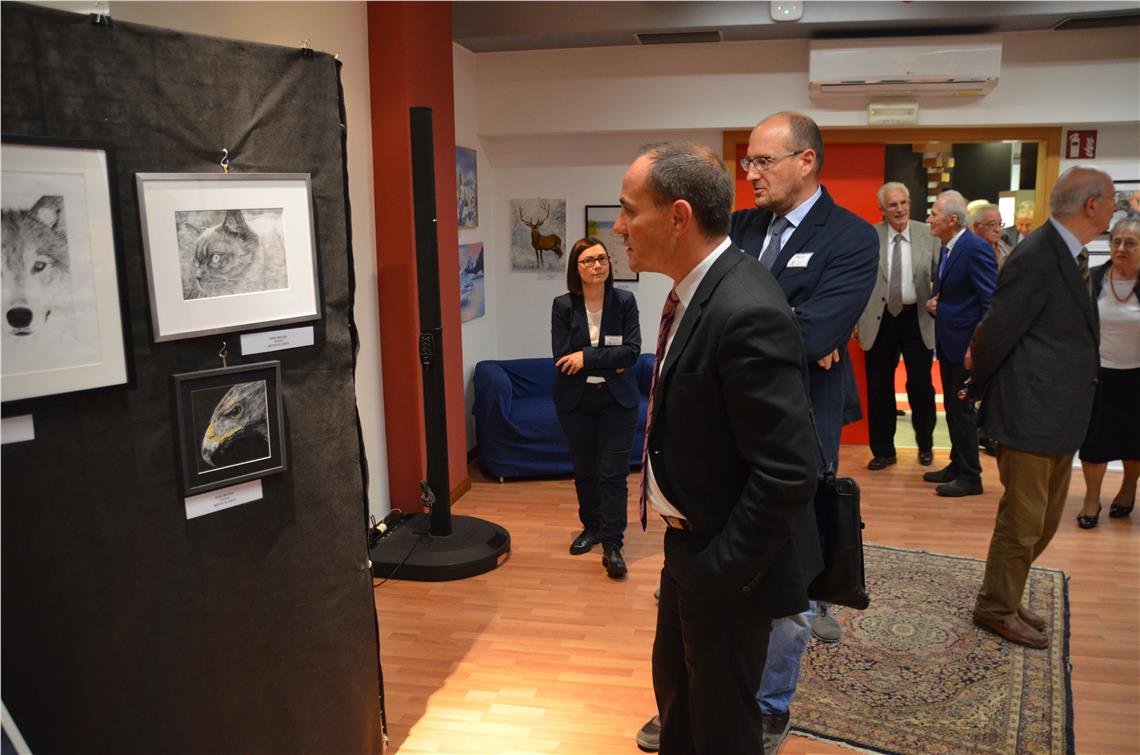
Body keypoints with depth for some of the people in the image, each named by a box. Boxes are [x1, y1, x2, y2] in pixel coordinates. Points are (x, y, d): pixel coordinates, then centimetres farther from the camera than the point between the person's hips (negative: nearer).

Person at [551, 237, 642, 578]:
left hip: (617, 401, -1)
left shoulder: (625, 301, -6)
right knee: (584, 470, 15)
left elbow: (633, 350, -15)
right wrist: (610, 361, -16)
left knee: (613, 473, -3)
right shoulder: (563, 306, -5)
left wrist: (587, 357, -20)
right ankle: (591, 527, 34)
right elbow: (562, 357, -13)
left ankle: (612, 544, 4)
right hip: (575, 402, 2)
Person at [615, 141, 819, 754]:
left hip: (727, 562, -8)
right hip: (688, 541, 9)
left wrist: (716, 570, -19)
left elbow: (787, 474, -29)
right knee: (674, 683, 26)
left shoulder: (747, 314, -29)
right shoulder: (697, 289, 0)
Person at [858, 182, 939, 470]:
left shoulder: (927, 234, 0)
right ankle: (883, 450, 21)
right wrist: (854, 318, -3)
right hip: (880, 320, 0)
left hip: (918, 319, 0)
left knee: (920, 385, 9)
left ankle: (925, 445, 31)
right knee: (878, 388, 7)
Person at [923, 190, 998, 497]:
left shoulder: (977, 249, -17)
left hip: (965, 344, -9)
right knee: (951, 408, 17)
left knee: (962, 409, -1)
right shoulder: (947, 249, 11)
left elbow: (991, 302, -19)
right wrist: (934, 303, 2)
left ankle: (970, 477, 10)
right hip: (947, 342, 9)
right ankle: (957, 465, 29)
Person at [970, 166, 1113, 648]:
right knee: (1022, 520, 4)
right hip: (1031, 415, -9)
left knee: (1044, 519, 19)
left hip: (1059, 417, 9)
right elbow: (996, 334, -17)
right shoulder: (1036, 258, -20)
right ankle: (996, 609, 21)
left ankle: (1004, 596, 34)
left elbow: (1073, 335, 11)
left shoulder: (1070, 254, 10)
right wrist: (977, 390, -3)